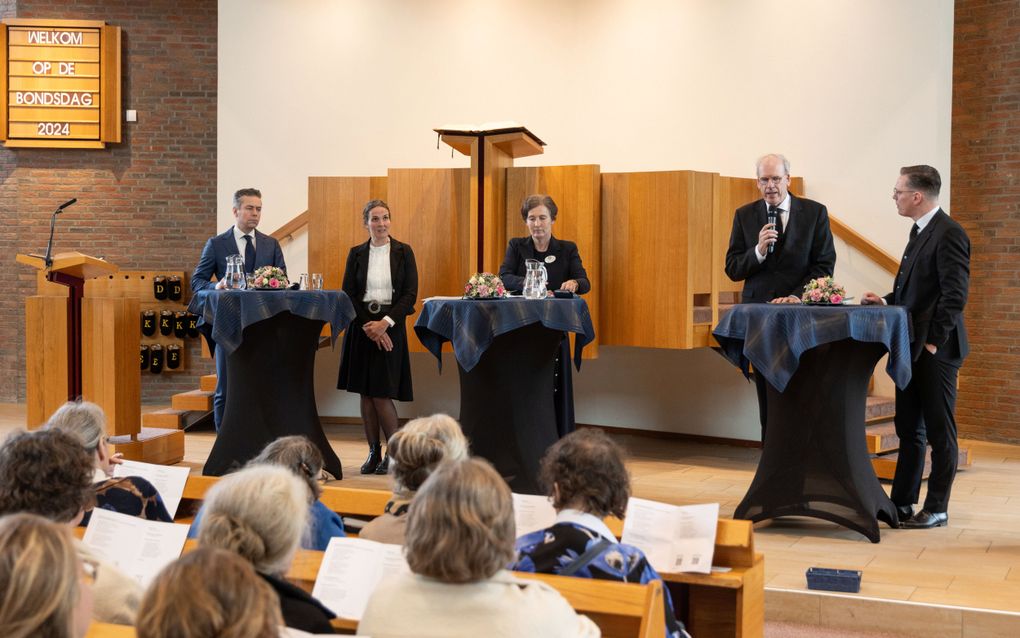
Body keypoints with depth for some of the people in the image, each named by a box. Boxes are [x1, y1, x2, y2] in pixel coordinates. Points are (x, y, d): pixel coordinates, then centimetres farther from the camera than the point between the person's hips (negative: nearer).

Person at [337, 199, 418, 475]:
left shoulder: (403, 252, 1)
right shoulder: (356, 254, 6)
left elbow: (410, 294, -4)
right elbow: (348, 295, 2)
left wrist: (386, 322, -15)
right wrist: (368, 325, -11)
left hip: (391, 326, -2)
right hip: (361, 327, 3)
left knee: (382, 394, -8)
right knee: (365, 393, 4)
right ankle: (374, 452, 12)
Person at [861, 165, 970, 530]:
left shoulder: (949, 234, -15)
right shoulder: (920, 231, 15)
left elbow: (955, 295, -20)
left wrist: (934, 342, -20)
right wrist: (886, 301, 8)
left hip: (936, 350, -9)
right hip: (913, 347, 9)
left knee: (939, 431, 0)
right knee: (908, 428, 14)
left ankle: (937, 509, 8)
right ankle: (902, 502, 21)